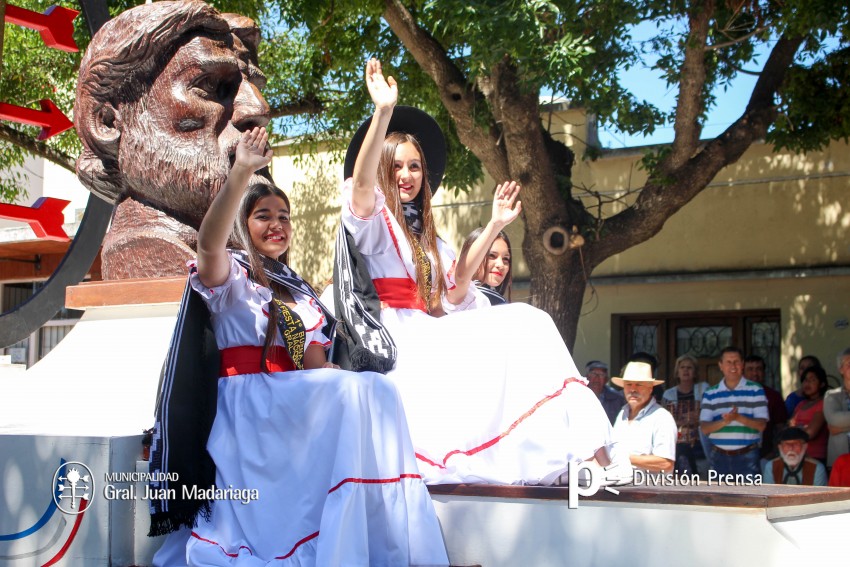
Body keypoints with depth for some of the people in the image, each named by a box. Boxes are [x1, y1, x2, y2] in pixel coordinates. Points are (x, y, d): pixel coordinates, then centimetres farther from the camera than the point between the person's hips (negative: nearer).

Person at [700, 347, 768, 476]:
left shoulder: (756, 390, 3)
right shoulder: (710, 394, 8)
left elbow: (761, 425, -5)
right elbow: (704, 428, 0)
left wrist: (738, 418, -23)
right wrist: (724, 421, -21)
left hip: (747, 456, -2)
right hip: (719, 456, 2)